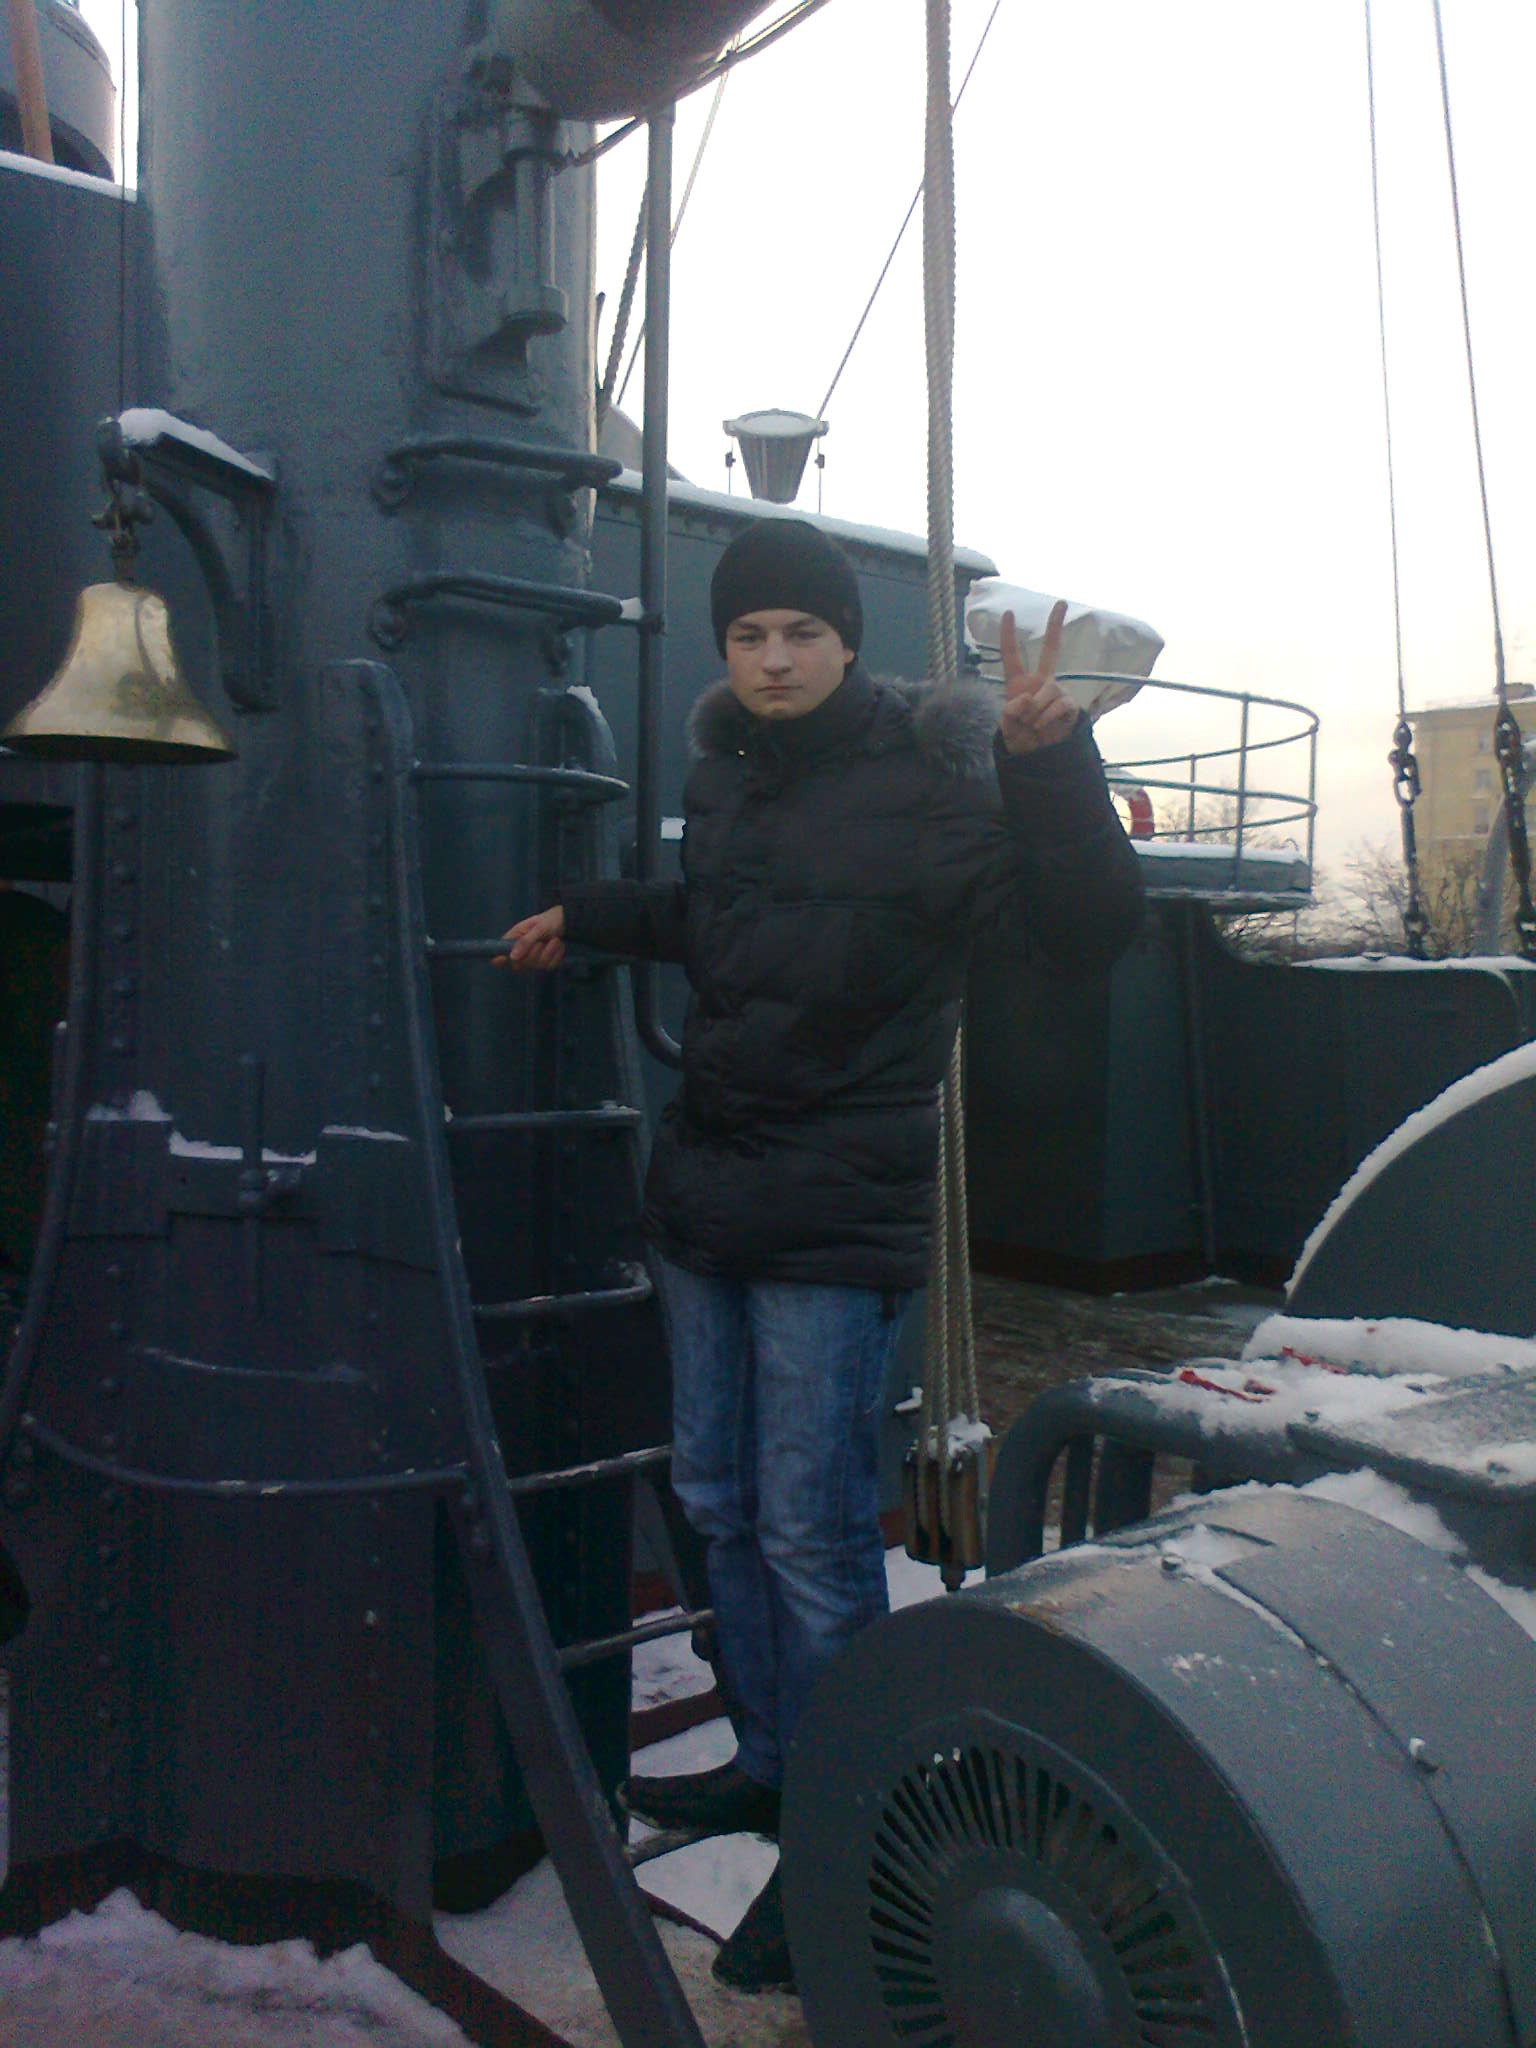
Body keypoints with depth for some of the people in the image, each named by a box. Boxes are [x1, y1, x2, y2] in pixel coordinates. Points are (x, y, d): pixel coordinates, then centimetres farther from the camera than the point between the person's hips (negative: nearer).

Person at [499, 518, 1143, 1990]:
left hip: (838, 1216, -7)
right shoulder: (722, 765, 8)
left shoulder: (921, 780, -13)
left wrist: (1046, 758, -34)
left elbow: (1086, 928, -23)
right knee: (719, 1502, 17)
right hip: (703, 1193, 8)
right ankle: (768, 1762, 37)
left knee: (814, 1530, -3)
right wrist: (594, 919, 23)